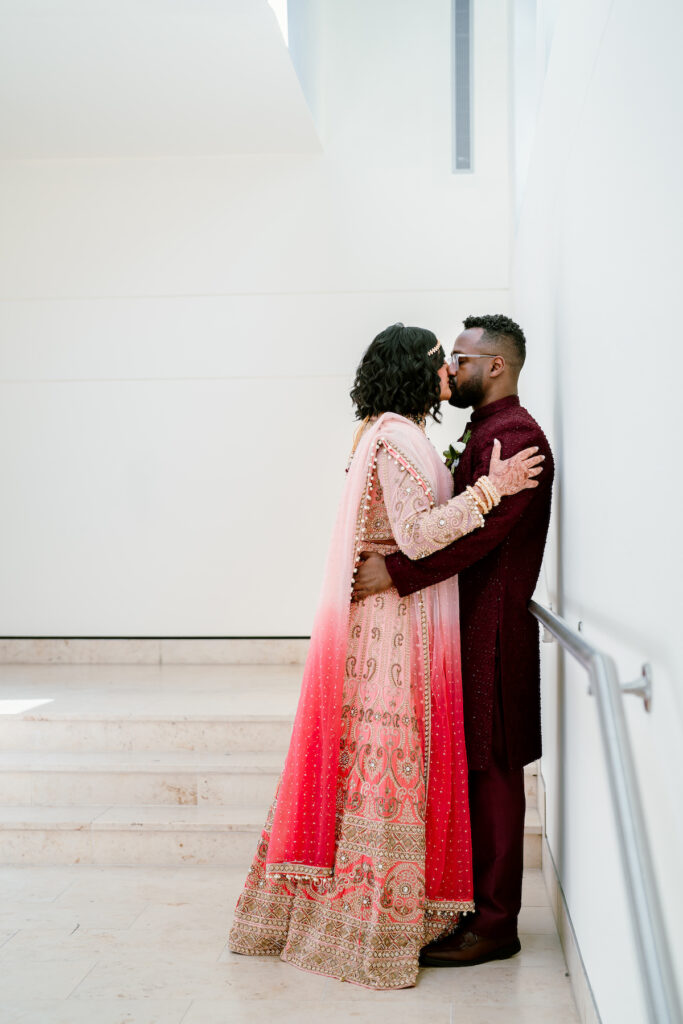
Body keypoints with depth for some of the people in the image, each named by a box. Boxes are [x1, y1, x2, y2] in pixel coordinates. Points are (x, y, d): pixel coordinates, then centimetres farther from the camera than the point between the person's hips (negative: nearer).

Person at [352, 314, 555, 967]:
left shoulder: (515, 435, -14)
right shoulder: (486, 432, 19)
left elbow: (479, 529, -25)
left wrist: (396, 572, -26)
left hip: (492, 632, -10)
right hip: (468, 626, 10)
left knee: (489, 773, -3)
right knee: (471, 770, 14)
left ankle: (494, 925, 7)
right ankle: (476, 904, 24)